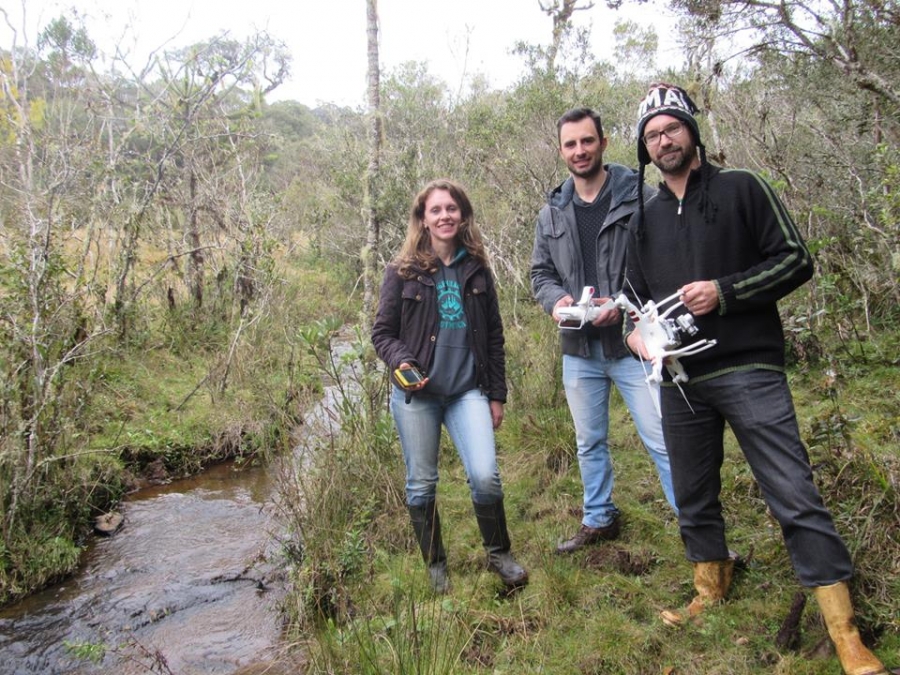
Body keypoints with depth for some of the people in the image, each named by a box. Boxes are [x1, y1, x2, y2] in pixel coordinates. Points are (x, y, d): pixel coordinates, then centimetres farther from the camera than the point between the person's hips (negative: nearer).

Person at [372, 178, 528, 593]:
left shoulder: (476, 268, 7)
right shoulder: (403, 270, -1)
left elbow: (494, 336, 11)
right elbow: (382, 332, 1)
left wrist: (497, 394, 9)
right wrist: (401, 361, -20)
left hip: (468, 391, 1)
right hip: (416, 394, -1)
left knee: (485, 475, -11)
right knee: (421, 484, 6)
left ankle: (499, 554, 14)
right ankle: (435, 566, 27)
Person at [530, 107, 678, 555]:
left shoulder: (639, 196, -6)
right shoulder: (551, 213, 9)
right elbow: (540, 274, 13)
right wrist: (557, 300, -9)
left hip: (633, 344, -5)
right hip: (579, 349, 5)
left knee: (663, 440, -3)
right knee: (589, 443, 18)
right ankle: (599, 520, 35)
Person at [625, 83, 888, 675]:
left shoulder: (741, 188, 2)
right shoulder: (646, 216, 15)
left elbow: (796, 259, -2)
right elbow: (637, 290, 20)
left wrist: (725, 291, -15)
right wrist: (636, 329, -1)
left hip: (749, 371, -5)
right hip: (680, 380, 5)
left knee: (795, 499, -7)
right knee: (694, 499, 15)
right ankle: (710, 593, 34)